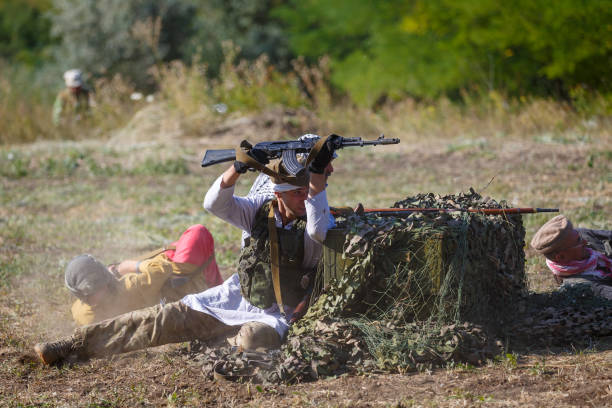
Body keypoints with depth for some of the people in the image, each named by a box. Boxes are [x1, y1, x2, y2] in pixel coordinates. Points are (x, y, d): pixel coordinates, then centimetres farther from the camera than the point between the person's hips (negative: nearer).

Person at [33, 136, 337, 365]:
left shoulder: (313, 222, -9)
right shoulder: (262, 212, 3)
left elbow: (318, 229, -34)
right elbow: (215, 204, -8)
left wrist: (317, 172, -39)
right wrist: (238, 167, -25)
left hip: (275, 317, -4)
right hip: (234, 299, 4)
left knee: (252, 338, -42)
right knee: (166, 318, -8)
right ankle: (76, 345, -8)